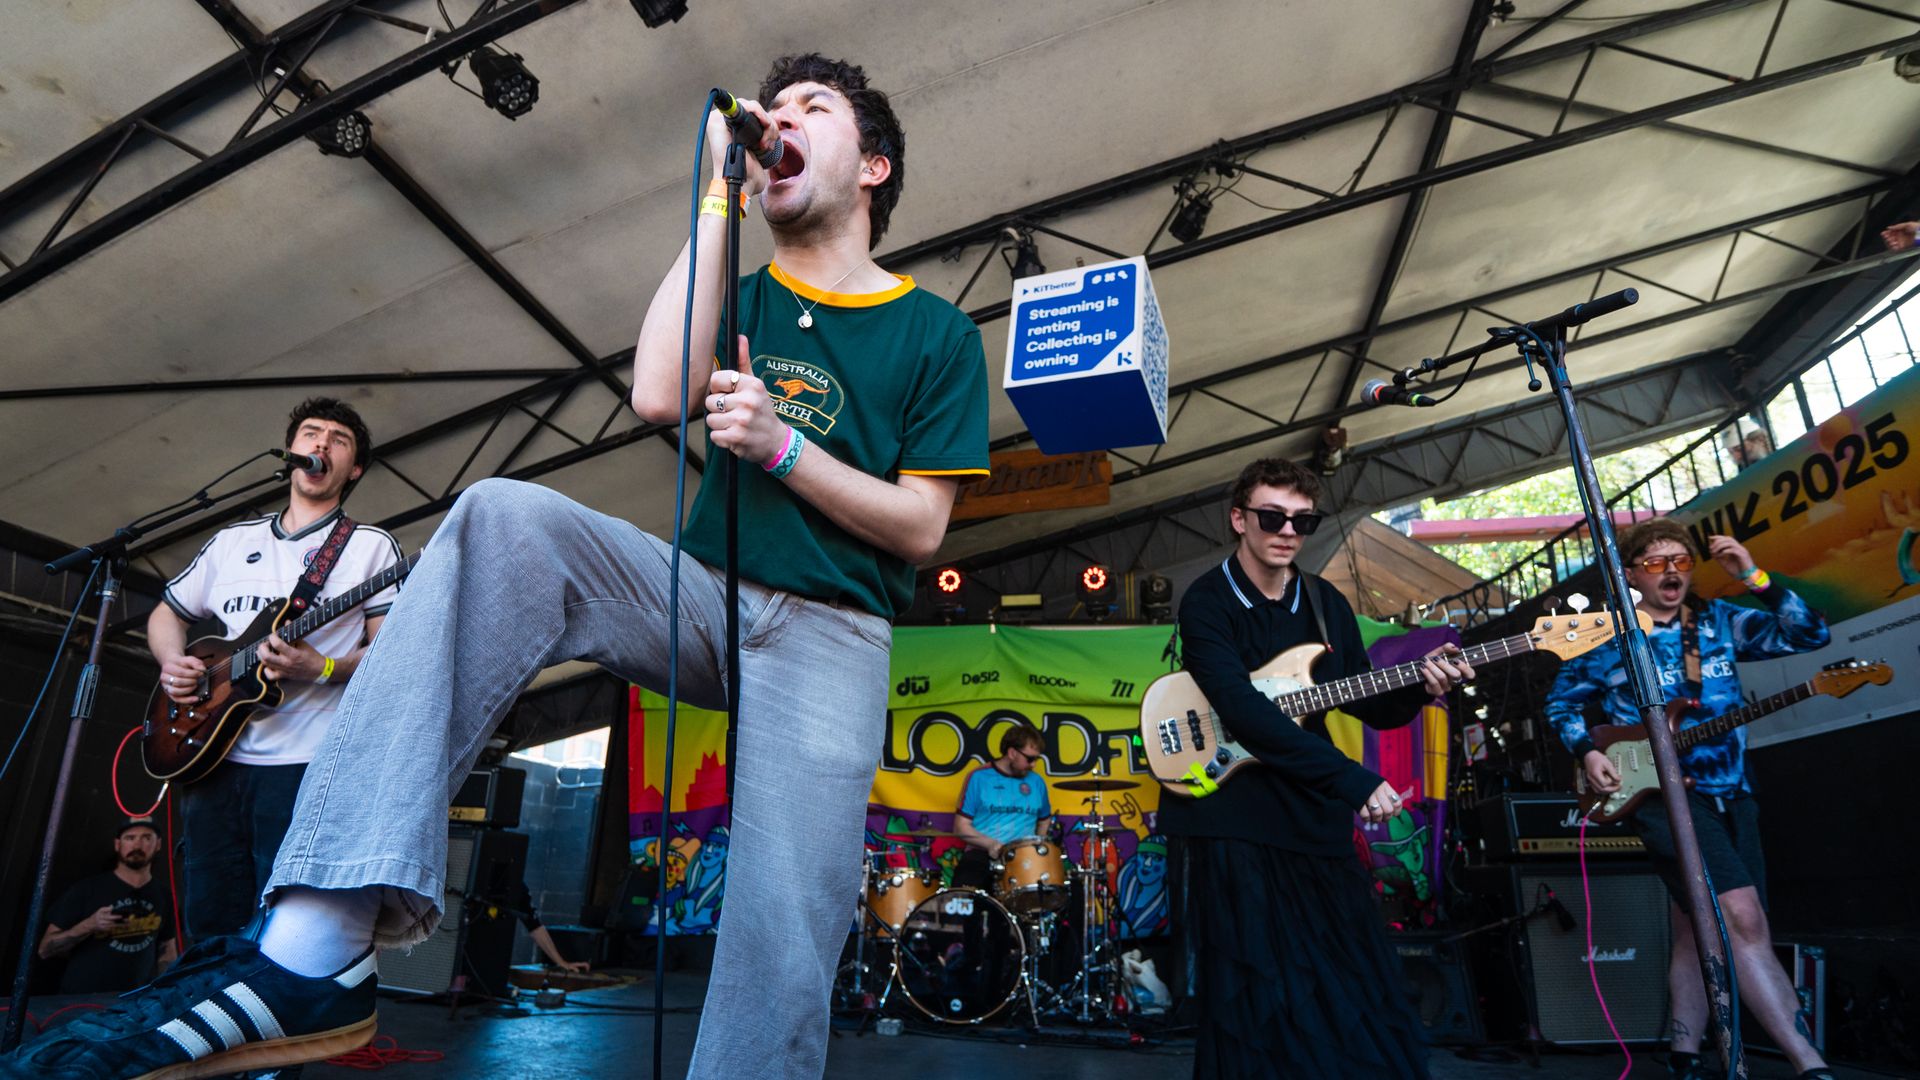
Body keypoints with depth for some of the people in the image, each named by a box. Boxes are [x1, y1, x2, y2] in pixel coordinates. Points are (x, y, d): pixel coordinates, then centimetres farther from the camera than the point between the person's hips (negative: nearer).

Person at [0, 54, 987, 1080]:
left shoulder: (937, 334, 6)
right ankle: (317, 941, -32)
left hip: (829, 632, -2)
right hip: (707, 597, 2)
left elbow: (920, 528, -1)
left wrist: (780, 446, -15)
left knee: (780, 962, -19)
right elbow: (657, 393, -8)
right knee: (507, 513, -27)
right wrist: (720, 194, -4)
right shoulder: (738, 302, 15)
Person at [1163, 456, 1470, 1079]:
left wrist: (1419, 690, -8)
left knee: (1361, 998, 12)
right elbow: (1242, 710, -23)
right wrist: (1351, 778, -25)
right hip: (1236, 822, -5)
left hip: (1316, 818, 6)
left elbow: (1368, 705, 14)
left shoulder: (1326, 604, 9)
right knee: (1259, 1008, 1)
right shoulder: (1207, 603, -10)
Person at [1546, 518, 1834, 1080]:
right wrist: (1587, 752, -8)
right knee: (1744, 920, -19)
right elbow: (1562, 702, 7)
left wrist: (1755, 577, -10)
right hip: (1664, 795, -5)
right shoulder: (1608, 636, -4)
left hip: (1731, 795, 6)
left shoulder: (1720, 621, 7)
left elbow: (1809, 633, -1)